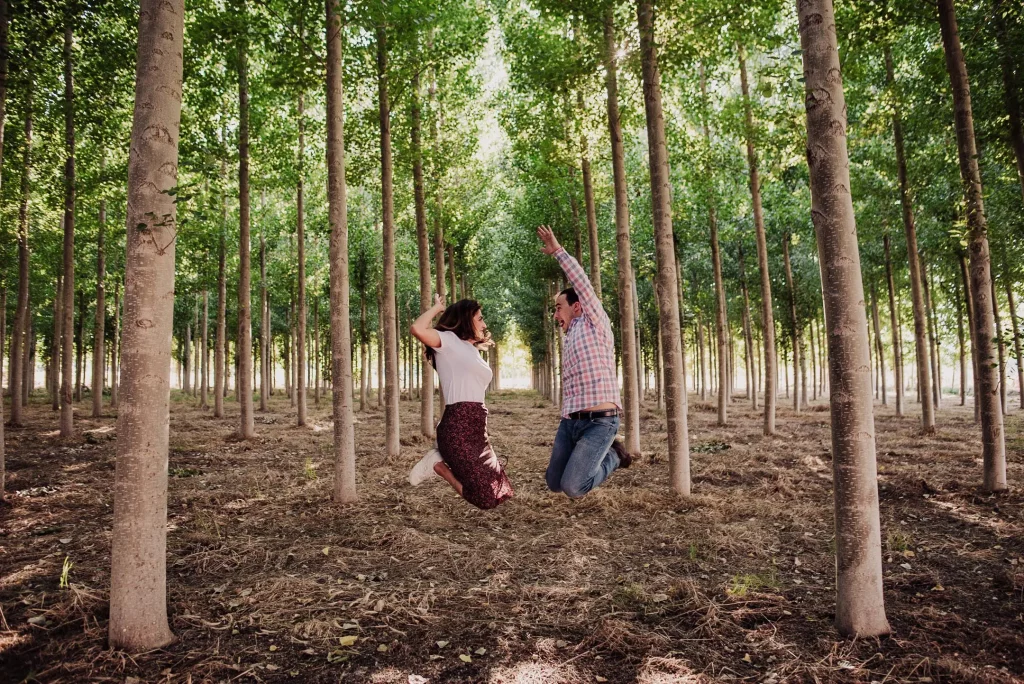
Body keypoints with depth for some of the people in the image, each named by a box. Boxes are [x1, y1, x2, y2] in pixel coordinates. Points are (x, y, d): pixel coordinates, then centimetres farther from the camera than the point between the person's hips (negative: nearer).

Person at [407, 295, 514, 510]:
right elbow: (417, 329, -20)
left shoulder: (473, 351, 26)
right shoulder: (449, 341, -1)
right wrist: (437, 307, -4)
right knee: (485, 498, -14)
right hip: (457, 427, -9)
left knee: (499, 492, 7)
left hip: (477, 428, 9)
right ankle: (437, 463, 4)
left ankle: (440, 461, 13)